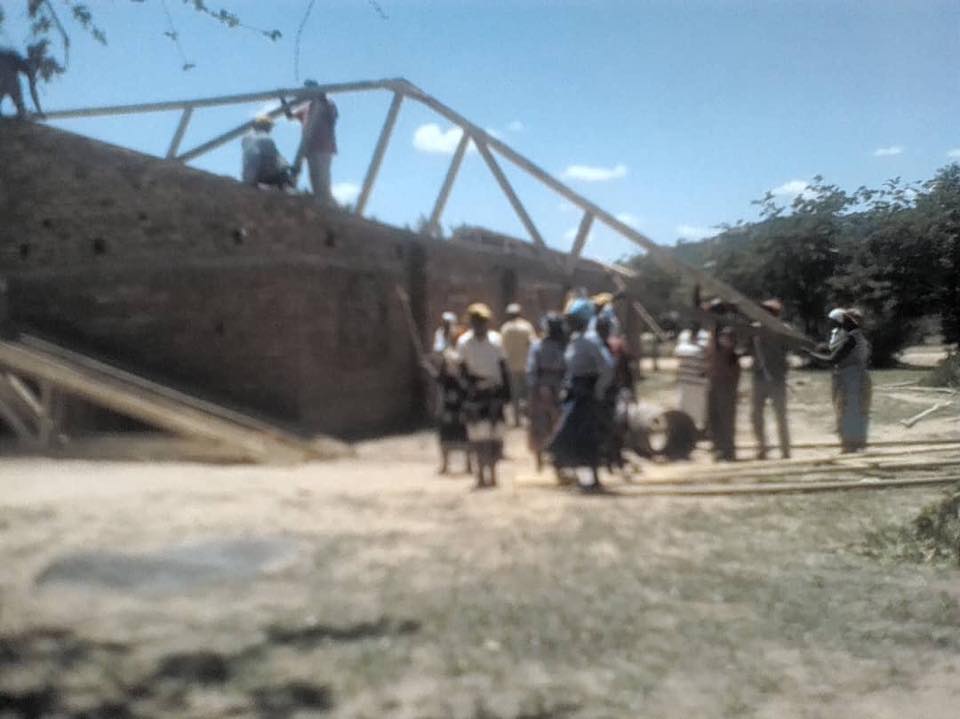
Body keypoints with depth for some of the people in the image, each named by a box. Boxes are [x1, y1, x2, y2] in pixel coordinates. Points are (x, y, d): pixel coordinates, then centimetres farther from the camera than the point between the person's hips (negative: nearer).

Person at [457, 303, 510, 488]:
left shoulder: (496, 339, 4)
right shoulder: (464, 342, -3)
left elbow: (503, 366, 10)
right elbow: (463, 370, -3)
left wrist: (506, 389, 5)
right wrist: (476, 382, -20)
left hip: (495, 391, 2)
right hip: (476, 392, -2)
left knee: (495, 434, 4)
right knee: (479, 435, -7)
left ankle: (492, 472, 16)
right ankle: (481, 474, 2)